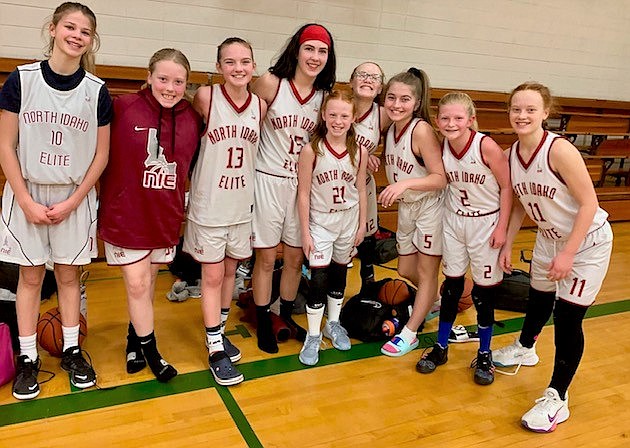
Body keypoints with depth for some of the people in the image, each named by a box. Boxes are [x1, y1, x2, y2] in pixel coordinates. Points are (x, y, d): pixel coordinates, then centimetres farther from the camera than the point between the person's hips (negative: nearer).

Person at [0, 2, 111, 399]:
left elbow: (101, 155, 0)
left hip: (75, 198, 1)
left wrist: (72, 202, -6)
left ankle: (72, 351, 25)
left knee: (69, 275, 11)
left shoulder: (98, 91, -3)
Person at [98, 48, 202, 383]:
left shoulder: (192, 118, -3)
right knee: (137, 284, 4)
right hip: (125, 213, -3)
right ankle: (150, 351, 25)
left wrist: (183, 202, 4)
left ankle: (134, 339, 41)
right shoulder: (123, 108, -14)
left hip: (166, 215, 4)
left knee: (149, 281, 18)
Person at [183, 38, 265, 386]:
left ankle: (219, 331, 37)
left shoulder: (260, 106, -1)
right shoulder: (206, 97, -12)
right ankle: (215, 350, 18)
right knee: (212, 276, 5)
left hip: (242, 203, 4)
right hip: (209, 204, -4)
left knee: (230, 270, 16)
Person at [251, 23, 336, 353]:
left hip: (302, 183, 4)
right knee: (266, 258, 5)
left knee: (295, 257, 12)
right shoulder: (271, 83, -11)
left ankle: (286, 315, 33)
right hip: (268, 180, -4)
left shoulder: (324, 96, 2)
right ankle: (263, 323, 24)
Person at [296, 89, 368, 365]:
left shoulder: (360, 152, -6)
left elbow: (361, 190, 3)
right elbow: (303, 193, -11)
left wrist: (362, 224, 5)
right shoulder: (311, 150, -15)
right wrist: (305, 232, -11)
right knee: (319, 279, -4)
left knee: (339, 275, 16)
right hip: (320, 222, -3)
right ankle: (313, 336, 12)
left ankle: (333, 324, 36)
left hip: (349, 222, 3)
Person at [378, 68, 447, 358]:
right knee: (406, 271, 18)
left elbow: (440, 178, -26)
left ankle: (409, 334, 18)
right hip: (406, 207, 8)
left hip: (431, 207, -8)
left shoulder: (421, 130, -24)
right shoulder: (390, 128, -2)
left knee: (426, 273, 6)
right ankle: (433, 304, 46)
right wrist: (395, 193, -3)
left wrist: (405, 183, -38)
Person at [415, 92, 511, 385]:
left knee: (483, 292, 5)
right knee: (451, 286, 12)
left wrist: (502, 227, -13)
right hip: (453, 221, 4)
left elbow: (506, 187, -13)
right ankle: (440, 348, 26)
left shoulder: (486, 146, -21)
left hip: (486, 224, -4)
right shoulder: (441, 147, -7)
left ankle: (484, 355, 24)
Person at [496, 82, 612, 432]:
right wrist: (508, 244, 6)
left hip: (587, 242, -6)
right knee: (539, 298, 23)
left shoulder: (560, 150, -27)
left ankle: (557, 400, 10)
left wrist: (568, 254, -23)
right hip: (549, 238, 6)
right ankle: (525, 349, 52)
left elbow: (589, 203, -23)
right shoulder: (512, 154, -6)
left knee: (567, 318, -5)